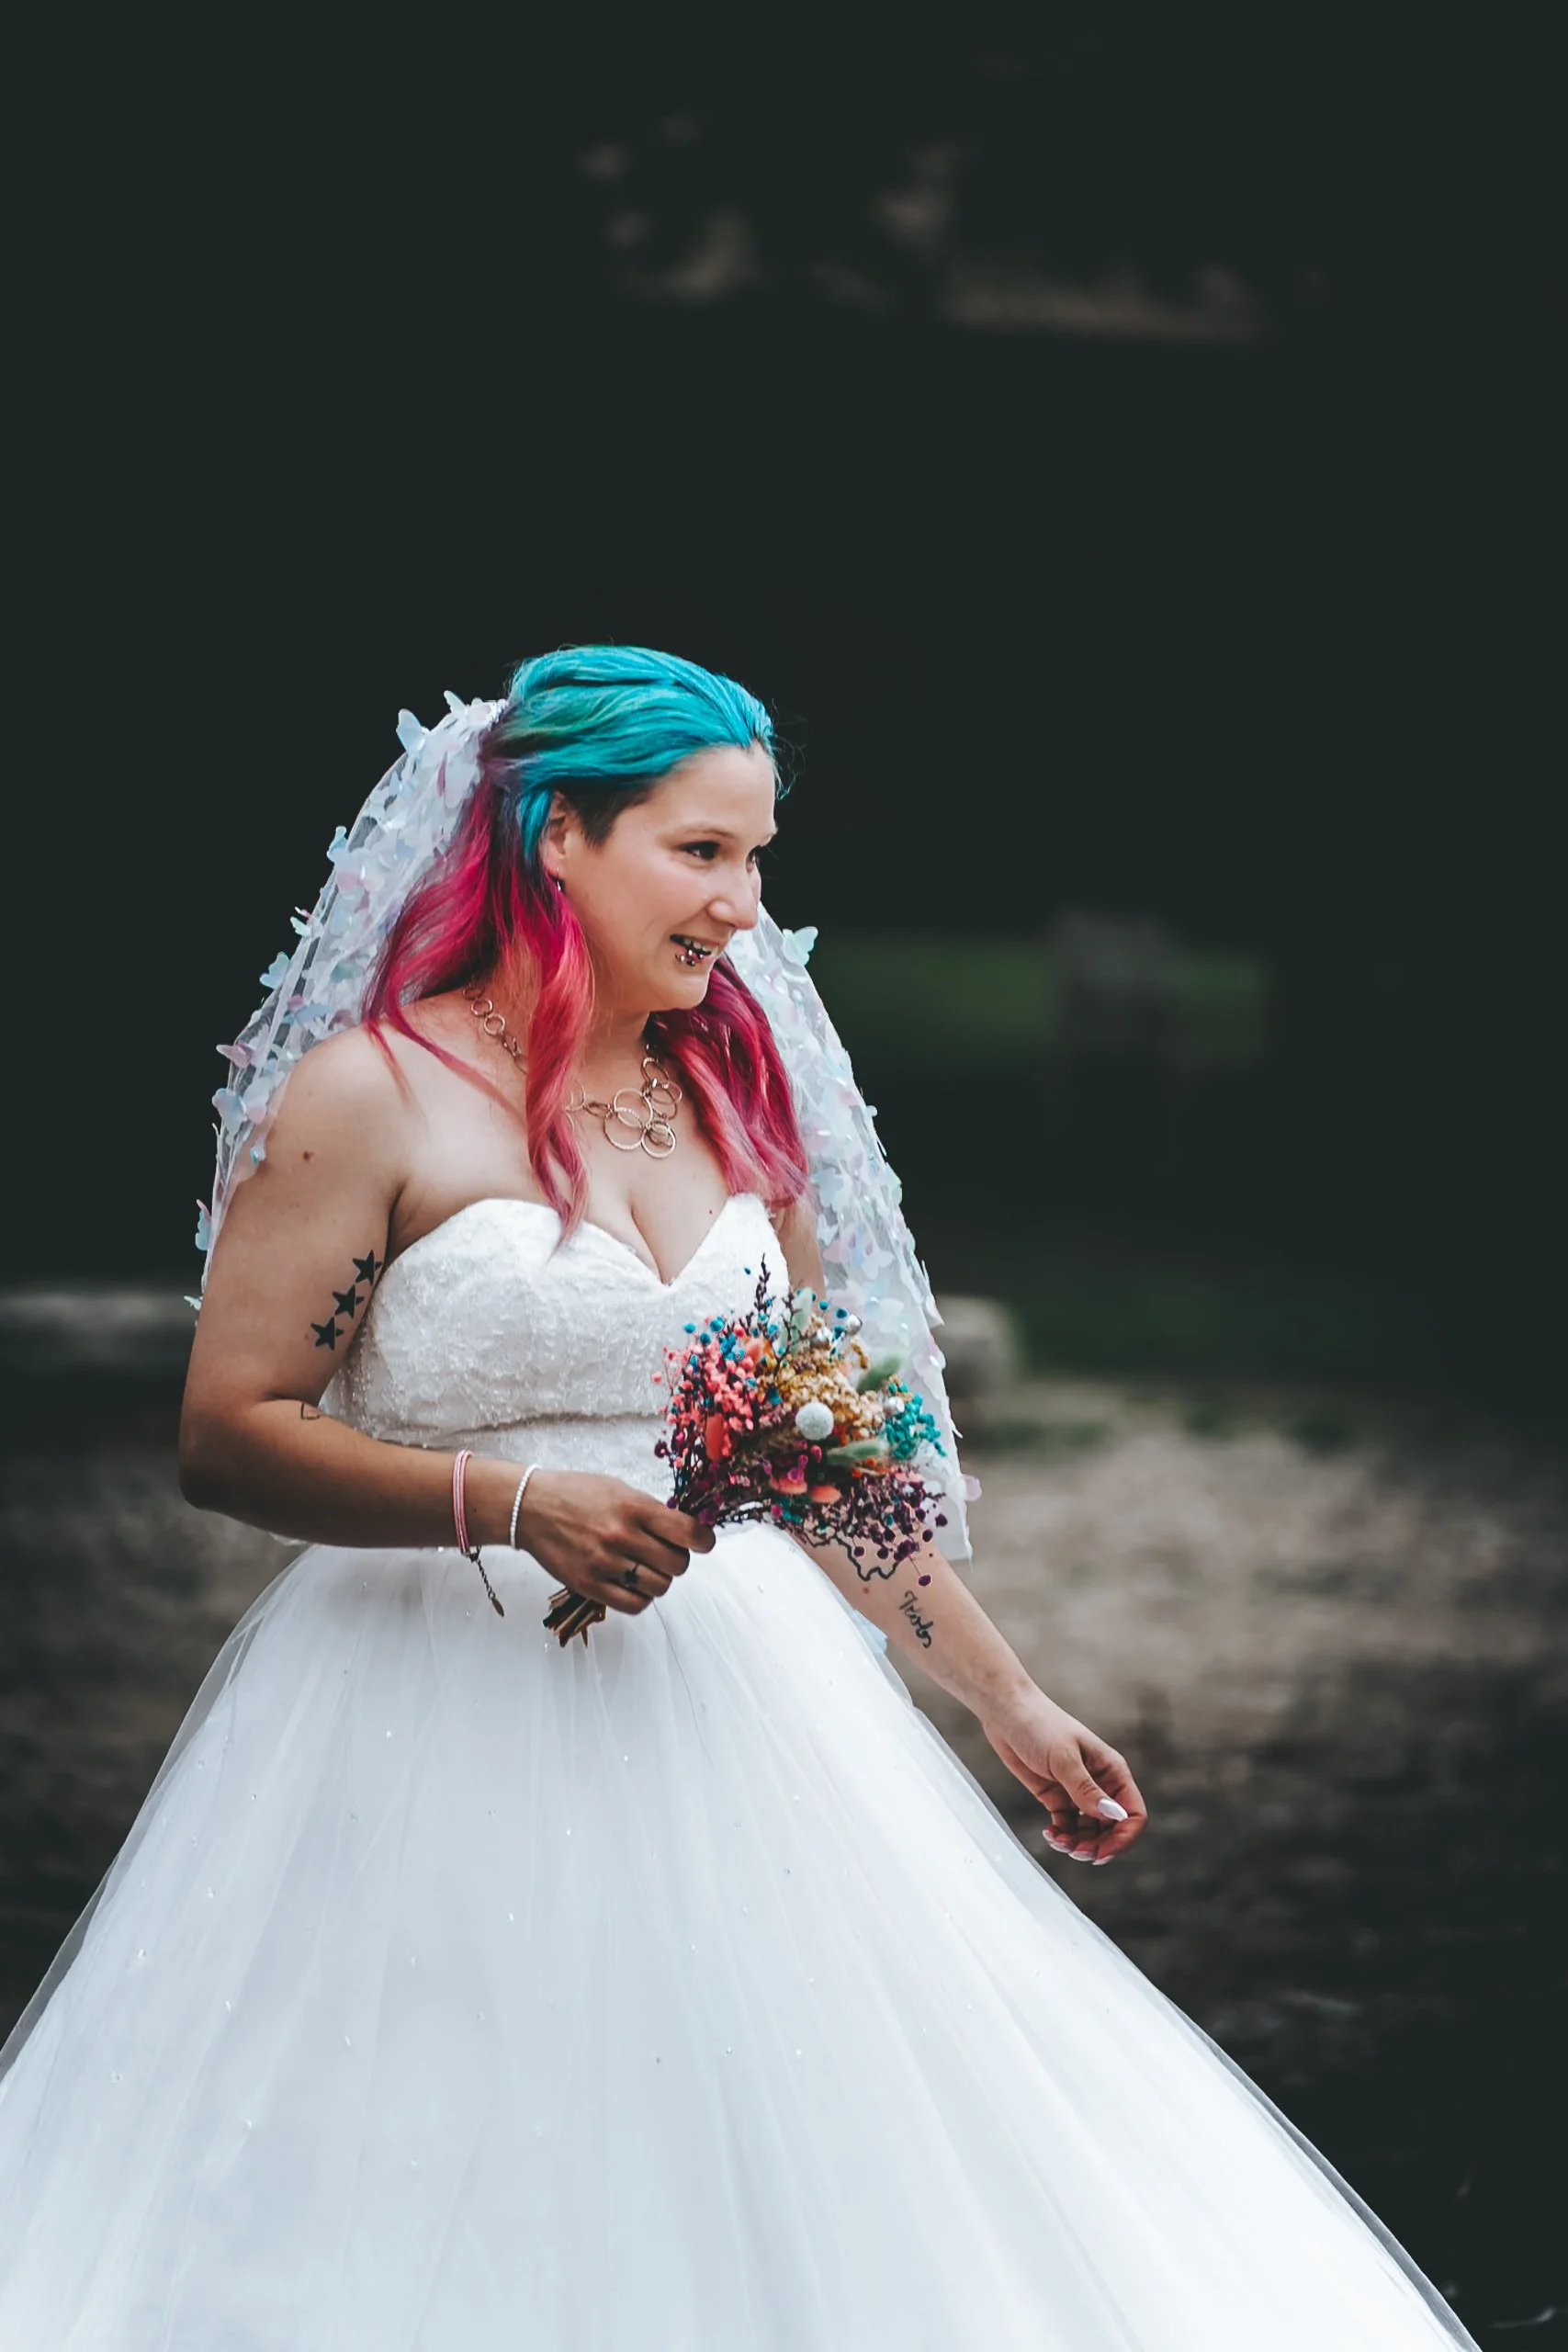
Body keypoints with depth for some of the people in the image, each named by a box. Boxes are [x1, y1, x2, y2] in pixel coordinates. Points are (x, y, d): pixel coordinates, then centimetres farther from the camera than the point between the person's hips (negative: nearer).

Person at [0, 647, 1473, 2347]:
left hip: (735, 1713, 6)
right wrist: (511, 1501, -21)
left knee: (791, 2200, 4)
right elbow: (228, 1436, -10)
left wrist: (1006, 1700, 16)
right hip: (459, 1722, -5)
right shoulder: (374, 1094, -6)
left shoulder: (740, 1096, 12)